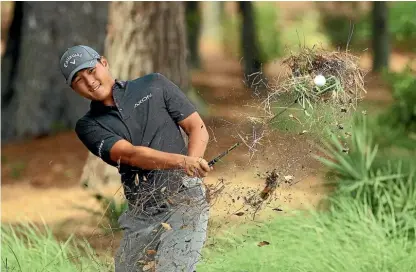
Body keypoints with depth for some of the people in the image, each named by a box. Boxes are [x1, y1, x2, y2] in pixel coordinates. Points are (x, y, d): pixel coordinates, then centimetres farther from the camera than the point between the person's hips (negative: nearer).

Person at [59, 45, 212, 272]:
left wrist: (191, 167, -16)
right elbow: (130, 154, -13)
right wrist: (181, 161, -29)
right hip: (140, 216, 4)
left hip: (183, 201, -3)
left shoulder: (154, 85, 6)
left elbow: (198, 129, 5)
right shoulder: (88, 126, 5)